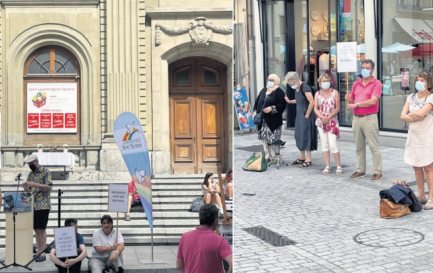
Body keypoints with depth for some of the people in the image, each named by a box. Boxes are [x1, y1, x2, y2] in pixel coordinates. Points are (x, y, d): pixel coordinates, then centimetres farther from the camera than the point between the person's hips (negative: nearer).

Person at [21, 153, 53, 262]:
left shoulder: (45, 172, -5)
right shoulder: (31, 174, 15)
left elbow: (49, 187, -13)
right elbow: (28, 190, 16)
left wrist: (35, 184, -22)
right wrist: (25, 186, -7)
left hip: (43, 205, -6)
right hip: (32, 205, 6)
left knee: (41, 229, -6)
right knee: (36, 229, 8)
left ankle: (42, 253, -3)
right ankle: (38, 251, 14)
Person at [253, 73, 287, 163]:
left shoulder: (279, 92, -4)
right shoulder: (263, 91, 16)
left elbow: (282, 105, -13)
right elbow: (257, 102, 21)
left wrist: (272, 108, -21)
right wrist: (255, 111, 7)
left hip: (273, 121, -6)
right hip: (263, 120, 6)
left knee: (273, 140, -5)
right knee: (264, 139, 8)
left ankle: (273, 157, 4)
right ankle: (267, 156, 16)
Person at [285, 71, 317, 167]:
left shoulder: (305, 87, -18)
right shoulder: (297, 88, 9)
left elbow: (312, 102, -21)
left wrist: (307, 115, -17)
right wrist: (290, 101, 11)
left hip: (306, 116, -9)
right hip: (299, 116, 9)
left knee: (306, 136, -3)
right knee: (299, 136, 14)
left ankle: (308, 160, 4)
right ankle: (301, 157, 25)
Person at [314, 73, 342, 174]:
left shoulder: (334, 93, 0)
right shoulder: (317, 94, 9)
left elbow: (337, 108, -4)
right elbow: (315, 109, 5)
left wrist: (329, 117, -16)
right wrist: (321, 117, -14)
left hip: (332, 121, -3)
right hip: (321, 121, 3)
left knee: (333, 144, -11)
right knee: (324, 144, 5)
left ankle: (338, 166, 0)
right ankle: (327, 165, 12)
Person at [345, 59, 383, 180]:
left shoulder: (376, 83, -3)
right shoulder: (356, 83, 14)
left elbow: (373, 101, -16)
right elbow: (351, 102, 17)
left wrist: (356, 104, -12)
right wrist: (348, 100, -7)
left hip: (369, 118, -6)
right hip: (356, 119, 6)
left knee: (374, 146, -2)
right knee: (359, 146, 11)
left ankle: (378, 171, 2)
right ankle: (360, 169, 18)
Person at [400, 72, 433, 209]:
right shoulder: (411, 97, 10)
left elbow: (421, 113, -21)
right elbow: (403, 115, 1)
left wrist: (410, 114, -4)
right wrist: (417, 117, -12)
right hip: (413, 136, 6)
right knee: (416, 167, 10)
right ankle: (421, 196, 21)